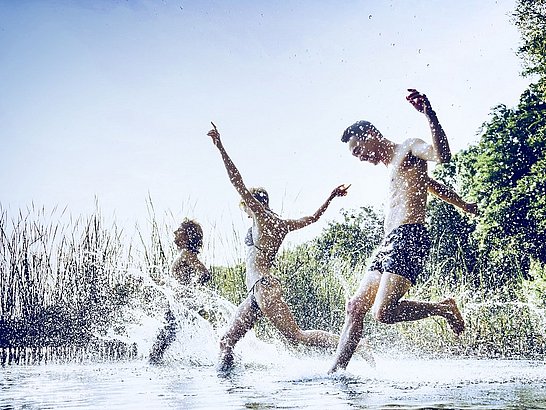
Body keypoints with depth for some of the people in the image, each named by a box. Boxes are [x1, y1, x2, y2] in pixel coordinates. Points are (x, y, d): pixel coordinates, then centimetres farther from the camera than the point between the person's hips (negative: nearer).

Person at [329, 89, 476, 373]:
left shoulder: (409, 149, 3)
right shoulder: (392, 166, 30)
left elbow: (443, 155, -19)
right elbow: (433, 185, 41)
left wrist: (430, 115, -32)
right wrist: (464, 205, 51)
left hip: (409, 237, -10)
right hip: (389, 243, 10)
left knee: (383, 312, -22)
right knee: (354, 308, 1)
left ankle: (444, 308, 0)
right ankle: (334, 371, 1)